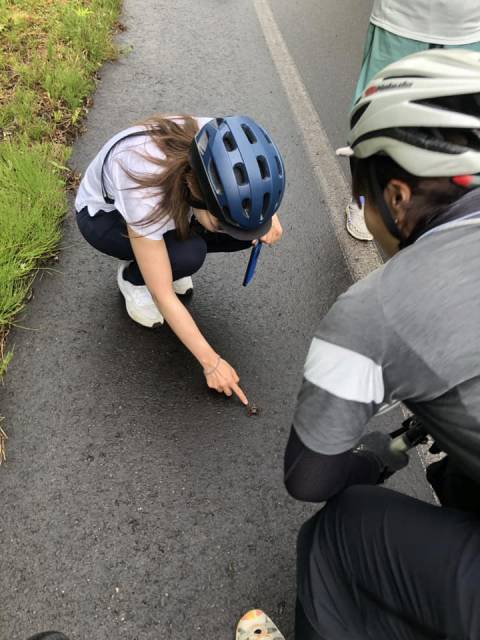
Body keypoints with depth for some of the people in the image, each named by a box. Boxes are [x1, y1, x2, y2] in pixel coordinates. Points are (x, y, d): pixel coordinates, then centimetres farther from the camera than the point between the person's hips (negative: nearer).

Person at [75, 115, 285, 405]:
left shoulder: (213, 146, -30)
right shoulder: (146, 194, -42)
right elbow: (163, 296, -32)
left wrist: (267, 211, -24)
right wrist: (211, 361, -27)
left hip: (171, 204, 5)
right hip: (102, 215, -5)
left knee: (245, 233, -19)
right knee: (188, 256, -33)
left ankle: (165, 257, 7)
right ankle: (132, 277, 0)